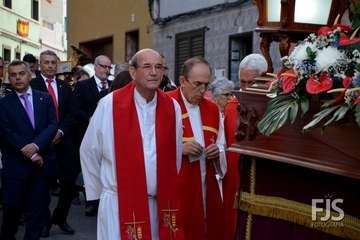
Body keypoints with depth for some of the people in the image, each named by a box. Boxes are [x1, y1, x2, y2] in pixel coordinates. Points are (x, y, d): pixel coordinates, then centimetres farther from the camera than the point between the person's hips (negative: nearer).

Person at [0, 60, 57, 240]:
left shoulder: (45, 98, 9)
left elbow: (52, 125, 0)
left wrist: (36, 145, -16)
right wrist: (31, 155, -11)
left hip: (42, 163, 2)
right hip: (16, 164, -2)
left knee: (38, 208, 5)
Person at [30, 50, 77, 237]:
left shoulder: (65, 87, 11)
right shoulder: (31, 85, -2)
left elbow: (71, 114, 6)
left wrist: (61, 132, -10)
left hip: (63, 142, 3)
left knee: (69, 183, 3)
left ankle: (60, 219, 22)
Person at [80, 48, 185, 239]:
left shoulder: (172, 107, 0)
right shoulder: (109, 104, -9)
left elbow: (175, 155, 10)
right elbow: (89, 152, 1)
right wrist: (97, 192, 8)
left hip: (161, 204, 3)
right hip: (119, 204, -3)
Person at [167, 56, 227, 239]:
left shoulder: (213, 109, 10)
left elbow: (222, 147, 15)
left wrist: (217, 152, -6)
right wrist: (179, 148, -21)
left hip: (207, 186, 5)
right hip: (175, 187, -5)